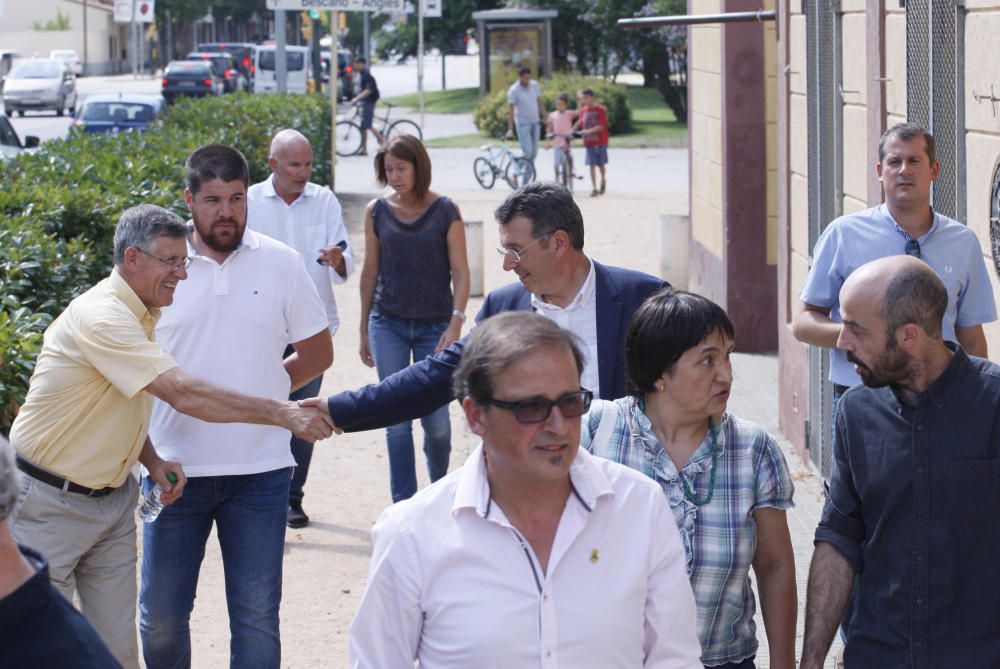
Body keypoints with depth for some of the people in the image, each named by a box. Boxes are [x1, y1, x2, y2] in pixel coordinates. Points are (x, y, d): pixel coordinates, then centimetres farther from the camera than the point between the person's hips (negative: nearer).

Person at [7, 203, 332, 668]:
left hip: (112, 497, 9)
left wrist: (153, 460, -3)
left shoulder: (142, 314, 6)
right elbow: (183, 394, -33)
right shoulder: (100, 316, -25)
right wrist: (283, 414, -30)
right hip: (50, 503, -8)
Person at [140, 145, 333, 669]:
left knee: (257, 616, 4)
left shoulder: (280, 263, 2)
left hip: (258, 470, 0)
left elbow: (318, 352, 12)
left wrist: (262, 391, 2)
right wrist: (150, 460, -3)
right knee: (161, 614, 7)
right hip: (176, 468, 0)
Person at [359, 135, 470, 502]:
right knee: (396, 420, -1)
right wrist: (364, 330, 12)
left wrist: (456, 322, -17)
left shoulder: (445, 211, -3)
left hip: (435, 325, -1)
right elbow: (370, 271, 9)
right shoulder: (377, 211, 2)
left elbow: (460, 271, -4)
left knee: (436, 419, 1)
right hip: (389, 324, 1)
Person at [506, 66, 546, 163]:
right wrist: (510, 129, -20)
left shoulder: (534, 85, 1)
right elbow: (510, 110, -15)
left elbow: (540, 101, 11)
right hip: (523, 123, -5)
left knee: (534, 152, 7)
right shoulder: (514, 90, -14)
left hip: (535, 122, 5)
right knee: (528, 151, -14)